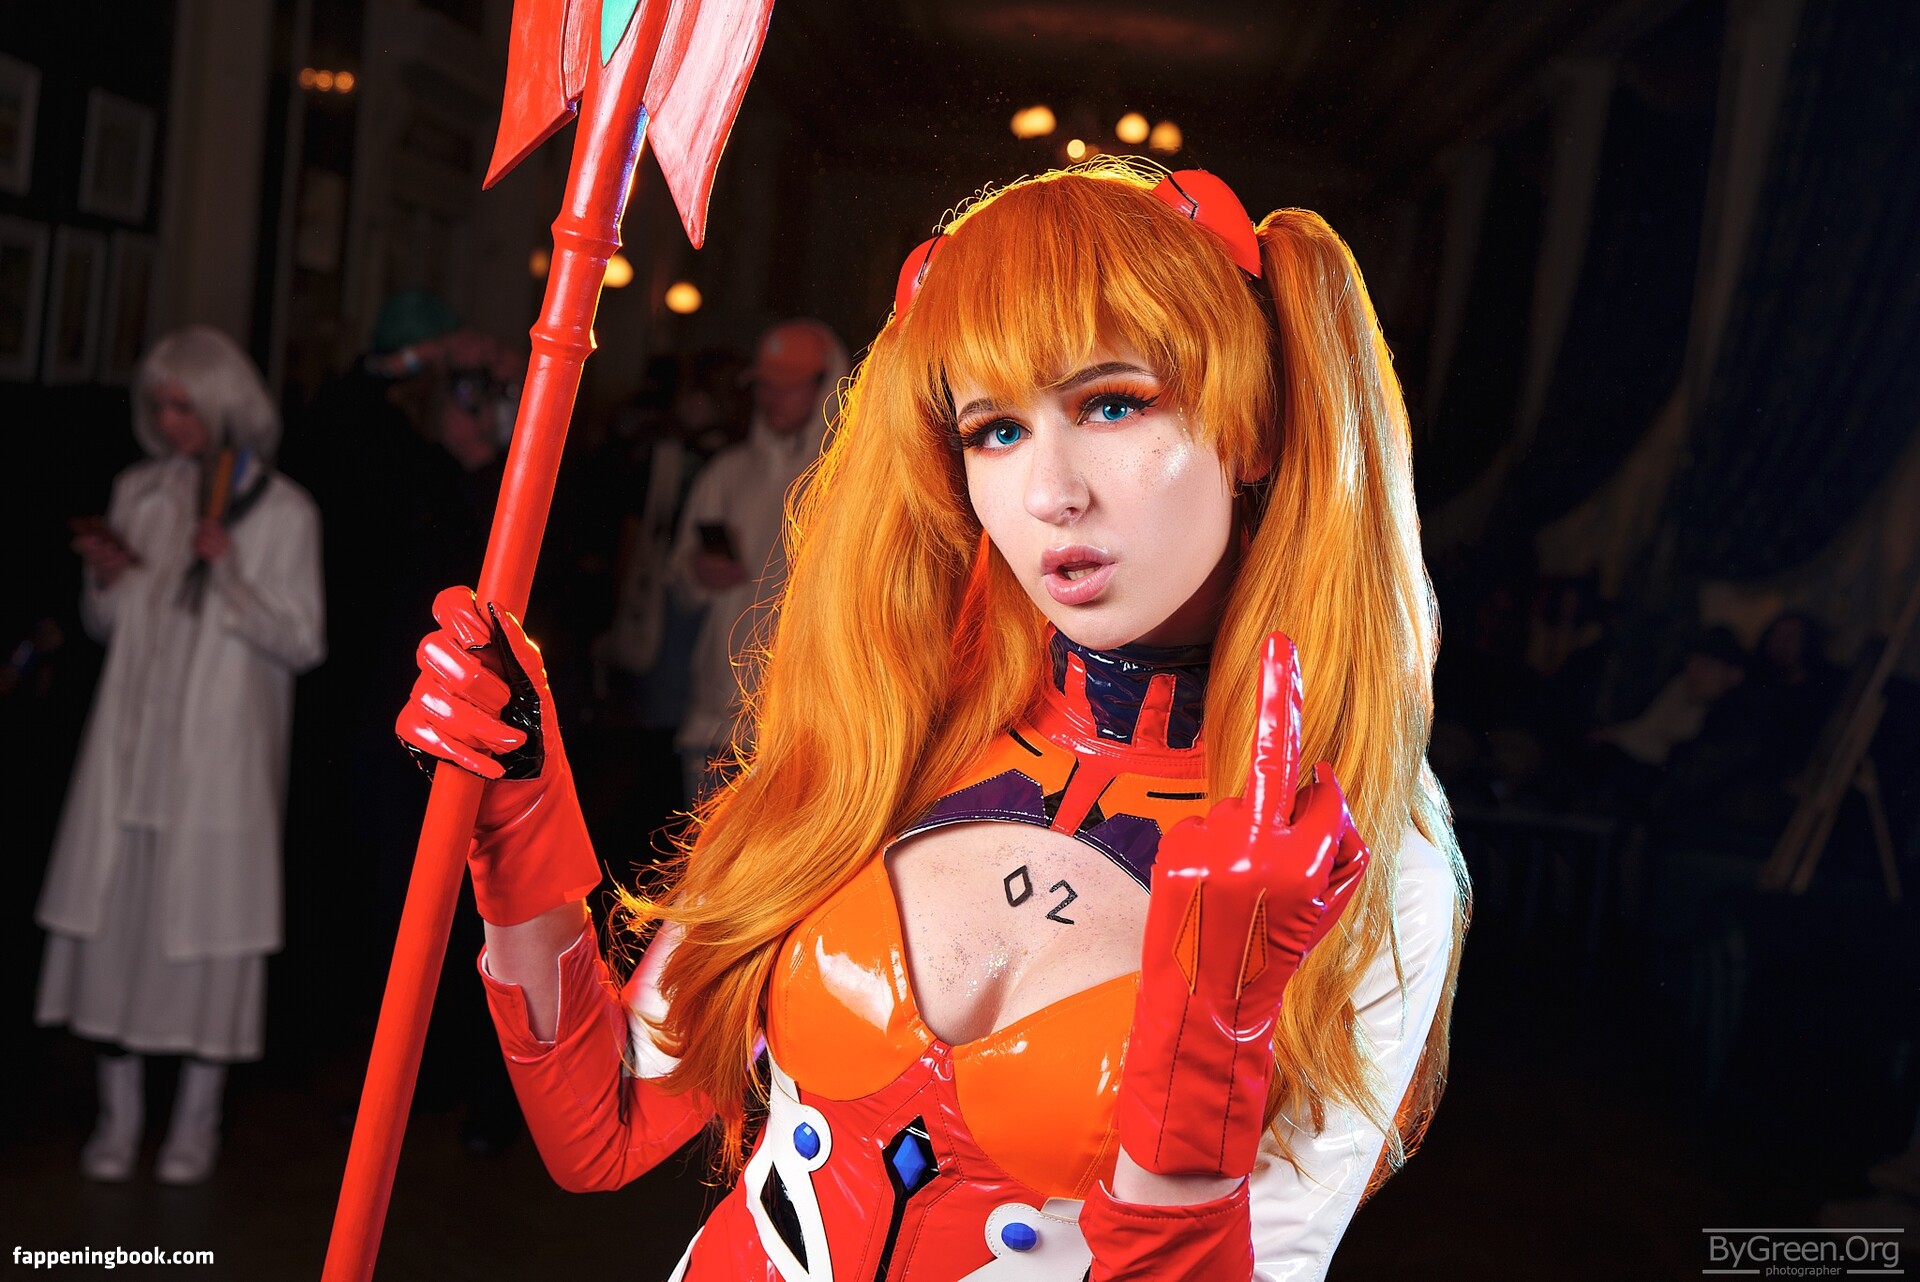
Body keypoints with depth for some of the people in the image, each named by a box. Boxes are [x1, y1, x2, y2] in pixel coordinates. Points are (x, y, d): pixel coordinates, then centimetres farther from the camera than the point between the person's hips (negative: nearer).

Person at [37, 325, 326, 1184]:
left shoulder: (283, 513, -4)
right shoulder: (138, 493, 8)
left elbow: (301, 644, -7)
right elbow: (105, 627, 15)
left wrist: (230, 575, -18)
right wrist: (107, 577, -6)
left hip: (222, 753, -4)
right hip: (132, 742, 4)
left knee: (208, 922, 0)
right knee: (115, 913, 4)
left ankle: (197, 1119, 13)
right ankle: (119, 1112, 17)